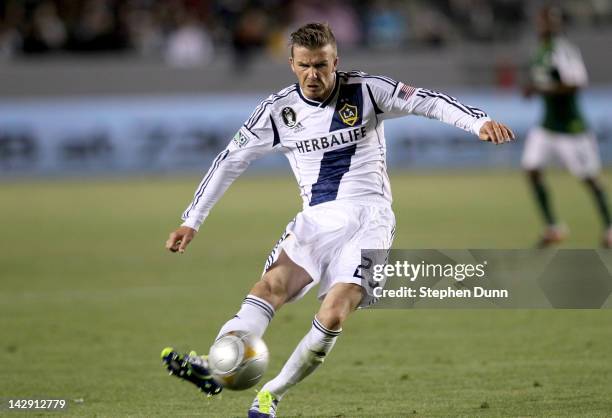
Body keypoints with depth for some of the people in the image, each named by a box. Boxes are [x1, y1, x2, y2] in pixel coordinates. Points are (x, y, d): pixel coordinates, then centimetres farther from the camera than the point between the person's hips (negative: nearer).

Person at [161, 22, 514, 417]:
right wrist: (192, 221, 7)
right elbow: (231, 161, 10)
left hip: (367, 218, -2)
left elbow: (430, 102, -5)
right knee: (272, 285, -25)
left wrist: (479, 121, -22)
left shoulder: (365, 90, -1)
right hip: (315, 220, 2)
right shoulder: (278, 109, 5)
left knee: (333, 316, -23)